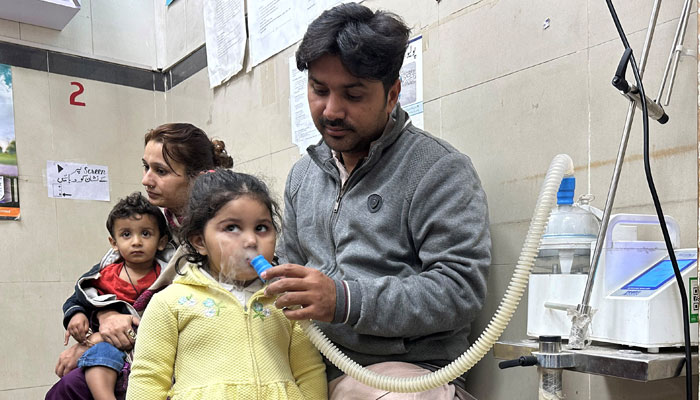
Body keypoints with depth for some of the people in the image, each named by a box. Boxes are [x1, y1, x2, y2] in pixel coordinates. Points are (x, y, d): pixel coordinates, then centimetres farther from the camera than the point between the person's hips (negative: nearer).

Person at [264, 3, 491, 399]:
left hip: (405, 366, -6)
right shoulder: (302, 174, 16)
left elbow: (461, 286, -14)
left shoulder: (440, 169, -6)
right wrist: (275, 294, 3)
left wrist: (346, 300, -22)